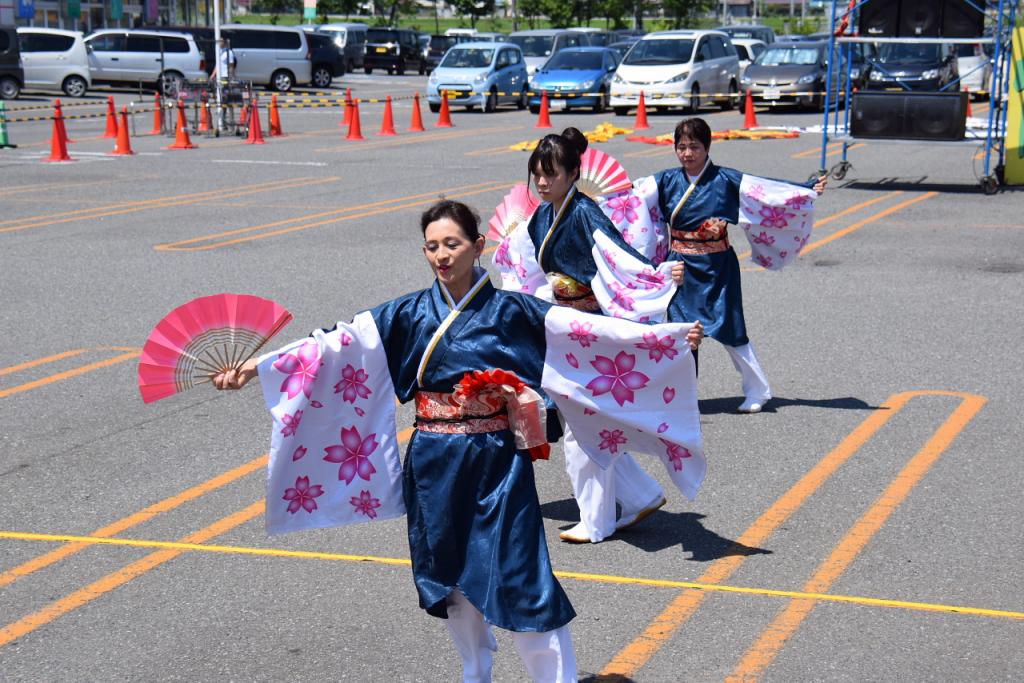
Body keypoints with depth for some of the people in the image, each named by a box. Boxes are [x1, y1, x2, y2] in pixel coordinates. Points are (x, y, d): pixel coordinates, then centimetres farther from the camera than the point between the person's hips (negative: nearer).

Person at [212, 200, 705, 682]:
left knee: (518, 573, -4)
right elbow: (334, 345, -5)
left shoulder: (510, 309, -4)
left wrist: (668, 334, -12)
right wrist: (255, 366, -11)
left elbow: (586, 327, -7)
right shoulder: (408, 314, -1)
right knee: (450, 573, 13)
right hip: (435, 464, 2)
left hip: (498, 462, -2)